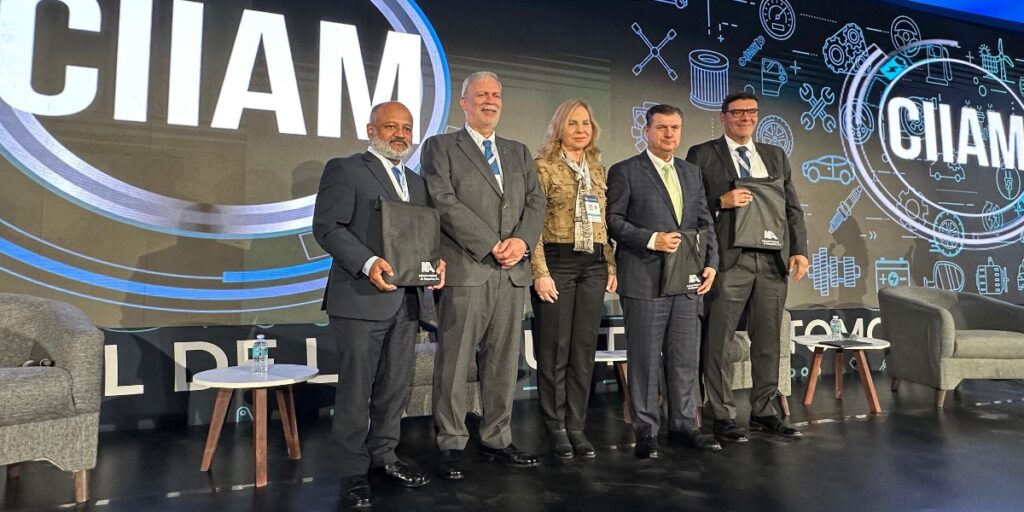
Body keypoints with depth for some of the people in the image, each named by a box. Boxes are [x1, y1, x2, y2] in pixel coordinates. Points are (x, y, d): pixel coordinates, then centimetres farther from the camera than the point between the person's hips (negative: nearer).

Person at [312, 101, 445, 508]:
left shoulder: (417, 182, 19)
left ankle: (383, 456, 27)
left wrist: (437, 260, -2)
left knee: (396, 386, 12)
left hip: (406, 300, 6)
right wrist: (368, 262, -23)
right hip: (360, 298, -6)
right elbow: (327, 226, -11)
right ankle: (354, 472, 15)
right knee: (356, 389, 2)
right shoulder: (344, 170, -1)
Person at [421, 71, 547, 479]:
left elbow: (536, 202, 11)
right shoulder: (440, 147, 5)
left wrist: (522, 240, -8)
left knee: (504, 364, 9)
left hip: (513, 273, 5)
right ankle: (451, 446, 12)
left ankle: (496, 440, 20)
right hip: (466, 270, -5)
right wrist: (491, 244, -14)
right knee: (455, 364, 0)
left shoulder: (519, 152, 21)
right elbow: (444, 201, -8)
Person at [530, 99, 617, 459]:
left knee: (584, 349, 8)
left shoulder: (598, 168, 16)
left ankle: (576, 426, 19)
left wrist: (611, 266, 12)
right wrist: (540, 272, -14)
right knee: (554, 350, 2)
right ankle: (556, 429, 15)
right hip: (556, 262, -5)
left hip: (593, 266, 5)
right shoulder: (543, 166, -2)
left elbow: (605, 222, 17)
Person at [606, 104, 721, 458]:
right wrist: (651, 239, -15)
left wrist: (711, 262, 5)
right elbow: (613, 220, -6)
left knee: (685, 359, 11)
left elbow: (705, 222, 18)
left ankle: (683, 426, 24)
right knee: (645, 360, 1)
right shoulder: (625, 172, 0)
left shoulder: (692, 173, 17)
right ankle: (646, 432, 13)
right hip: (644, 280, -5)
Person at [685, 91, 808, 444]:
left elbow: (792, 208, 14)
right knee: (719, 342, -1)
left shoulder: (776, 156, 17)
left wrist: (799, 250, 3)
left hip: (773, 260, 5)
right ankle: (723, 416, 11)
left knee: (768, 340, 11)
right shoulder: (702, 155, 4)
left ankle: (763, 411, 24)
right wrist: (721, 202, -16)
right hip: (728, 259, -4)